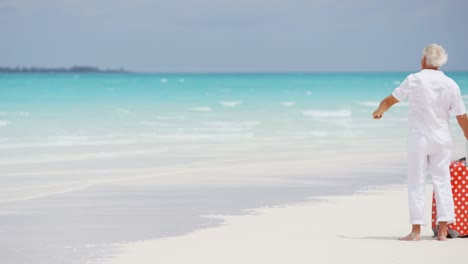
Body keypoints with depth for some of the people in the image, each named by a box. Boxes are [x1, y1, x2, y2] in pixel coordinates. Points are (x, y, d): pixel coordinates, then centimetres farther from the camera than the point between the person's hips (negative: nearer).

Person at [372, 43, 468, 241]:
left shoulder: (415, 80, -9)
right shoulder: (450, 84, -1)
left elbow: (389, 101, 2)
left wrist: (378, 111, 22)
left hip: (419, 138, -3)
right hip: (442, 139, 3)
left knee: (416, 184, 2)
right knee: (442, 182, 7)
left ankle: (416, 230, 0)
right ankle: (443, 230, 3)